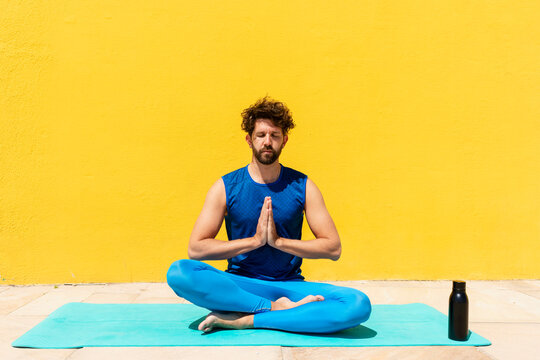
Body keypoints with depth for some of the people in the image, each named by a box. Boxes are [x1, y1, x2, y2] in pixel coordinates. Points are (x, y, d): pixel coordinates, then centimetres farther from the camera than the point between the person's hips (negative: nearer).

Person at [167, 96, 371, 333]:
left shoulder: (302, 186, 3)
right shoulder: (226, 187, 0)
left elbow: (333, 248, -2)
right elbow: (195, 248, -7)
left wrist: (279, 241, -13)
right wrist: (254, 240, -14)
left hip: (290, 285, 1)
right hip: (239, 284, 0)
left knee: (359, 305, -26)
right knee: (179, 272, -29)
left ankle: (244, 320, -22)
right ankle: (280, 309, -22)